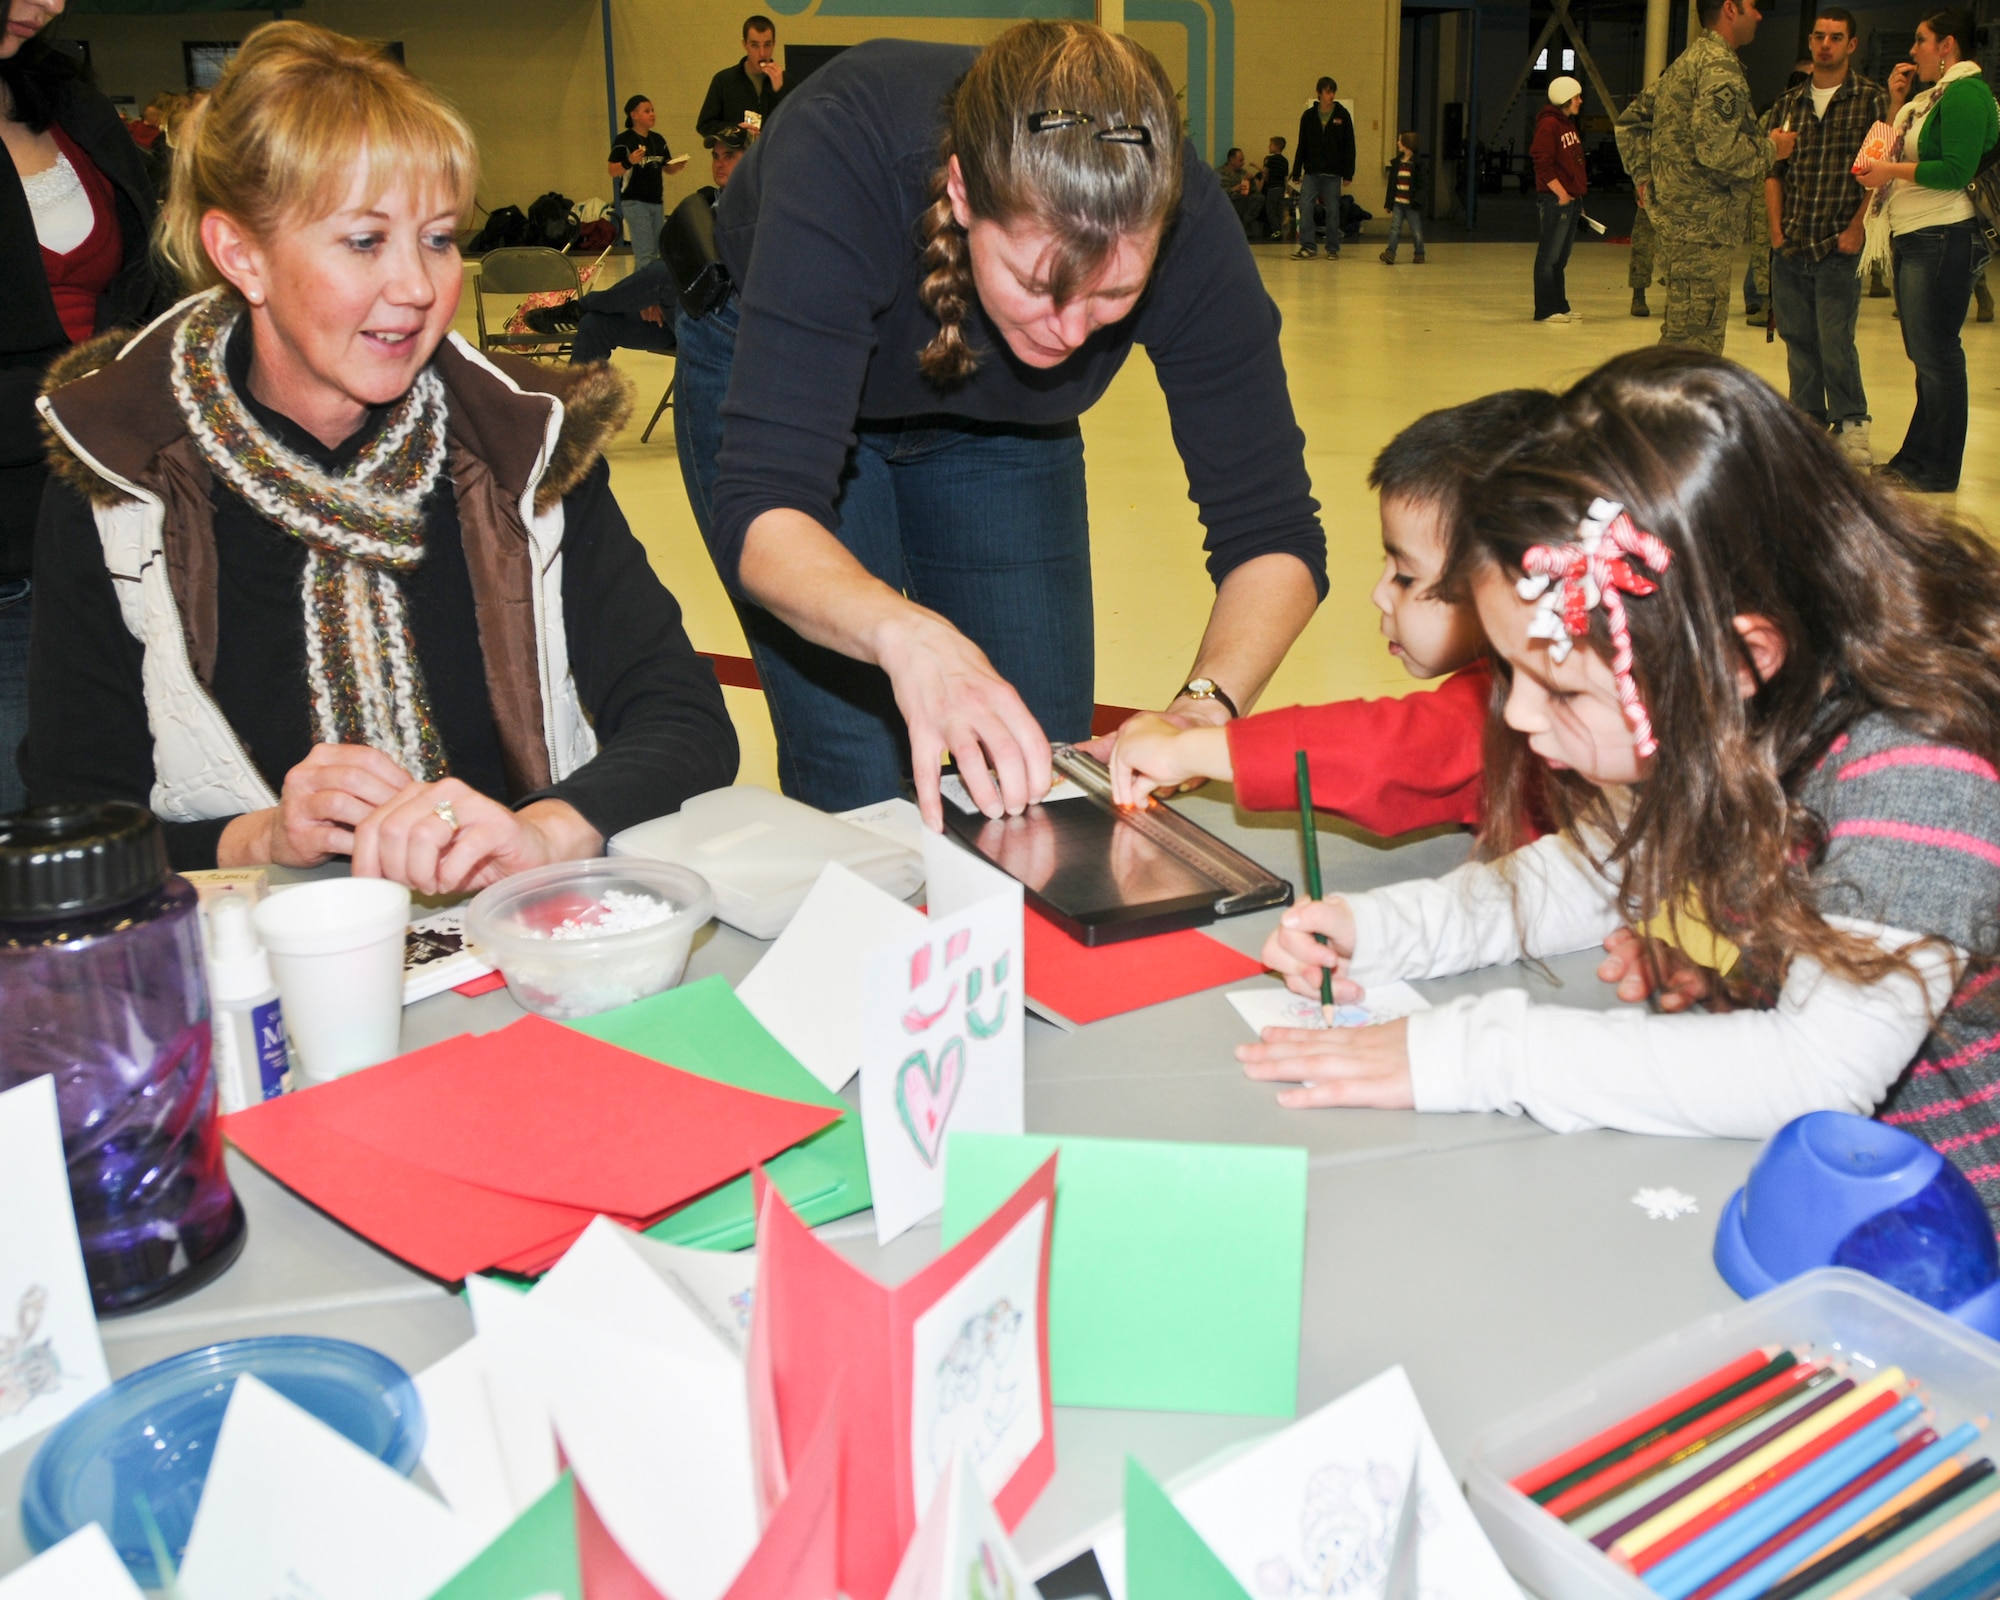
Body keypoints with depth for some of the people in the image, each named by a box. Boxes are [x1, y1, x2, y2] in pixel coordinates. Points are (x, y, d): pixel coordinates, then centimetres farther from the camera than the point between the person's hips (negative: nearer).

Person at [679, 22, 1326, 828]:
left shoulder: (1183, 224, -32)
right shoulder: (842, 158, -40)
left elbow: (1271, 531, -27)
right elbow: (760, 511, -45)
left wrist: (1205, 705, -47)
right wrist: (905, 634, -65)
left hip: (1001, 423, 3)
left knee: (1043, 777, 1)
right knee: (857, 784, -13)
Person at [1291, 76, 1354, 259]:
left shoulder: (1342, 115, 0)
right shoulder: (1308, 115, 4)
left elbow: (1349, 146, 1)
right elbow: (1302, 146, 8)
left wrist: (1348, 173, -5)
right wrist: (1296, 172, 4)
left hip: (1333, 172, -1)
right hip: (1311, 171, 1)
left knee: (1332, 210, 3)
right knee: (1305, 206, -9)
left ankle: (1333, 249, 11)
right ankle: (1308, 246, -3)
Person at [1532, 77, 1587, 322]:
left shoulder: (1568, 123, 18)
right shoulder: (1548, 125, -12)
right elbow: (1543, 165, -18)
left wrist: (1578, 195, 17)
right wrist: (1561, 193, -18)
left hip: (1572, 199, 10)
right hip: (1555, 199, -10)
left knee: (1560, 258, 13)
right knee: (1549, 257, -5)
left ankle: (1560, 306, 18)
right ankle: (1545, 310, -3)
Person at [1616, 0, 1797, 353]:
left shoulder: (1686, 62, 18)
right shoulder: (1720, 67, -13)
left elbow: (1630, 120, 24)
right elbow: (1718, 151, -24)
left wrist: (1644, 176, 18)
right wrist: (1771, 149, -8)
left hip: (1673, 214, 10)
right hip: (1701, 224, -10)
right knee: (1694, 341, -9)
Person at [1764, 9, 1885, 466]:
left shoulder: (1871, 98, 1)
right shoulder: (1788, 103, 13)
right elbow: (1773, 171, 13)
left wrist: (1857, 228, -11)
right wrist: (1776, 228, 1)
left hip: (1838, 246, -4)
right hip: (1789, 247, 4)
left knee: (1835, 340, -6)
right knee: (1797, 338, 9)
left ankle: (1851, 423, 6)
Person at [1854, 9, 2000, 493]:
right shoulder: (1933, 94, 19)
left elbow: (1957, 170, -21)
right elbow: (1901, 149, 19)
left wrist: (1892, 172, -16)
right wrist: (1897, 103, 11)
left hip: (1943, 239, -10)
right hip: (1913, 237, 10)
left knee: (1936, 355, -6)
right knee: (1924, 354, 14)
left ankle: (1937, 473, -1)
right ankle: (1916, 460, 21)